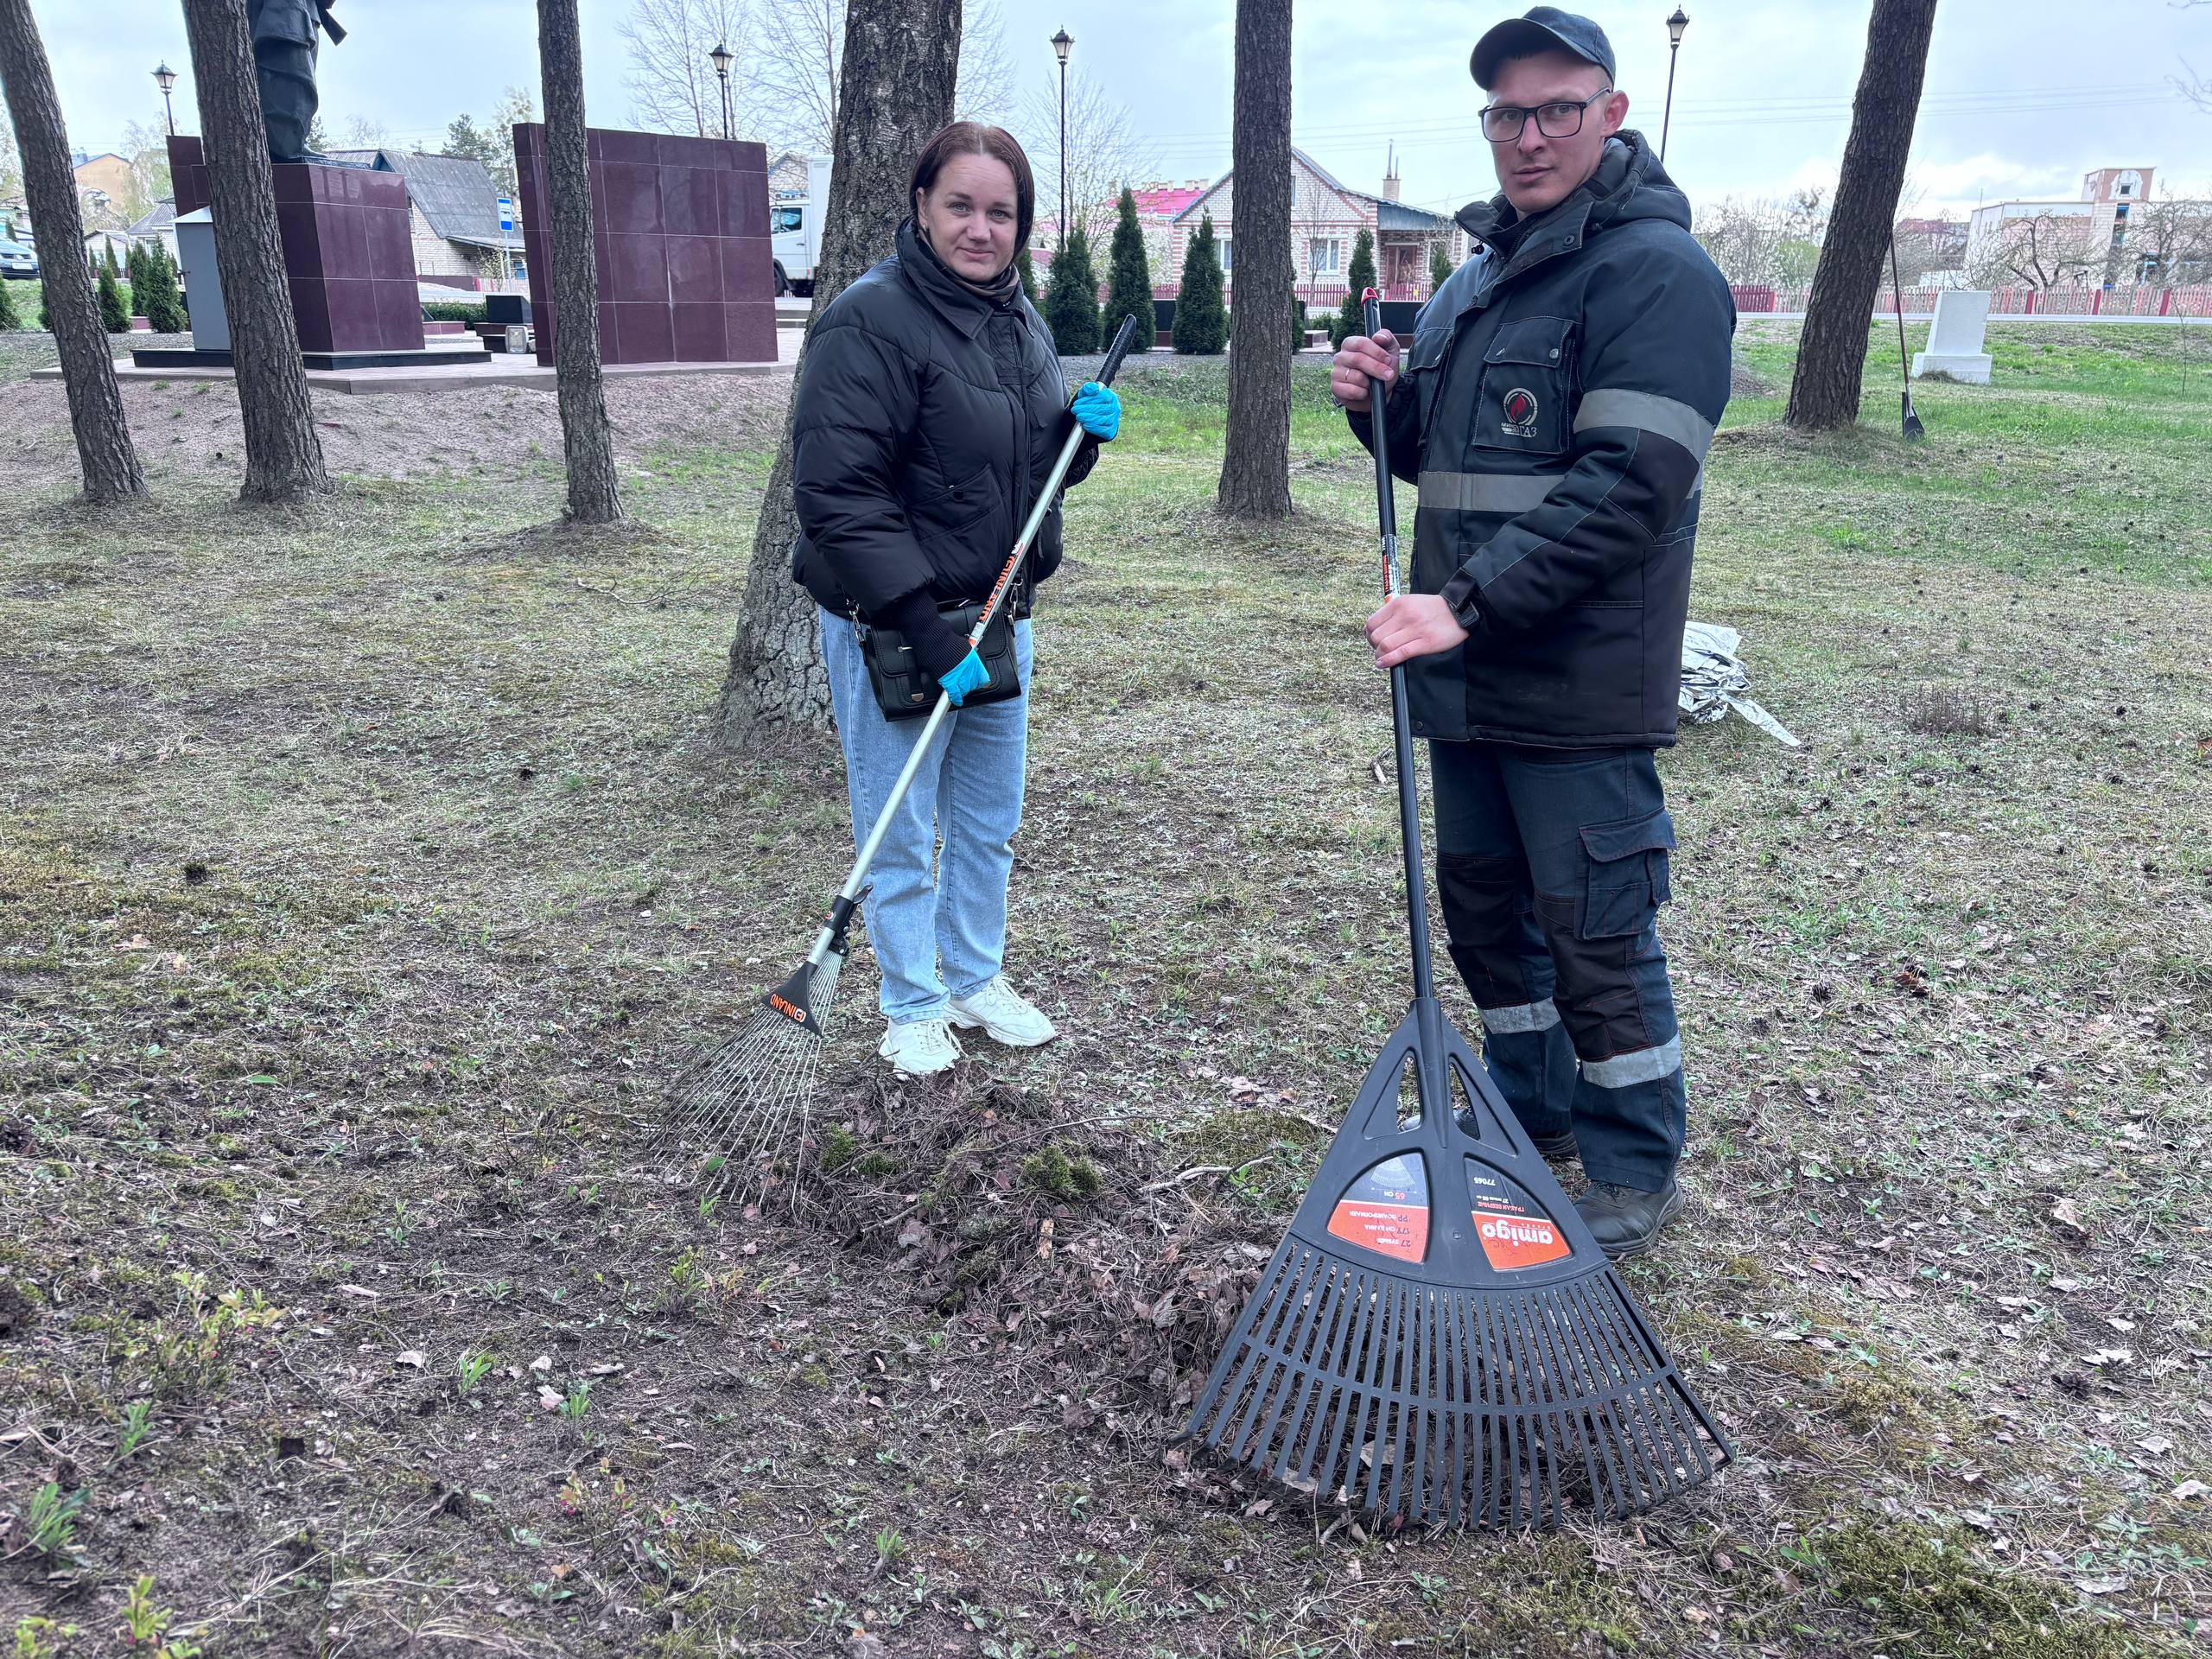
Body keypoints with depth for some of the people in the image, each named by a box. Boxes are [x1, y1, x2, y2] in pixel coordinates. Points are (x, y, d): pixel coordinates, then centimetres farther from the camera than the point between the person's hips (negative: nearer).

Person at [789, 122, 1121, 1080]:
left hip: (998, 615, 8)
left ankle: (976, 980, 37)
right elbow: (838, 496, -23)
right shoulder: (870, 322, -16)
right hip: (889, 624, -7)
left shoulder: (1022, 322, 10)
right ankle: (913, 1009, 24)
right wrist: (927, 634, -26)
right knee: (902, 832, 5)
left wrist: (1085, 431, -2)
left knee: (990, 819, 18)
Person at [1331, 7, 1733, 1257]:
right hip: (1471, 674, 9)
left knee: (1597, 932, 1)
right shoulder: (1480, 273, 16)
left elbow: (1628, 489, -22)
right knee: (1483, 903, 18)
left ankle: (1637, 1175, 20)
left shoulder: (1657, 269, -12)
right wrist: (1385, 398, 3)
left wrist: (1472, 602, -26)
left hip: (1581, 681, -8)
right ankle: (1534, 1113, 38)